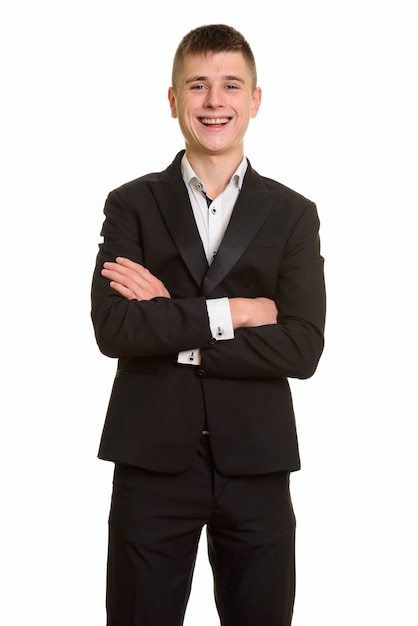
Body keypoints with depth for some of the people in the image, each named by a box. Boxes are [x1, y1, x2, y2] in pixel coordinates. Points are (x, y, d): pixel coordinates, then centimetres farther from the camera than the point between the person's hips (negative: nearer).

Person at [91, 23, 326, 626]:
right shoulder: (132, 205, 4)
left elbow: (304, 348, -8)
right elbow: (112, 327, -11)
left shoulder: (293, 214, 4)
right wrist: (225, 313, -13)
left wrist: (173, 326, -11)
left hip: (256, 466, 1)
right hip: (152, 462, 0)